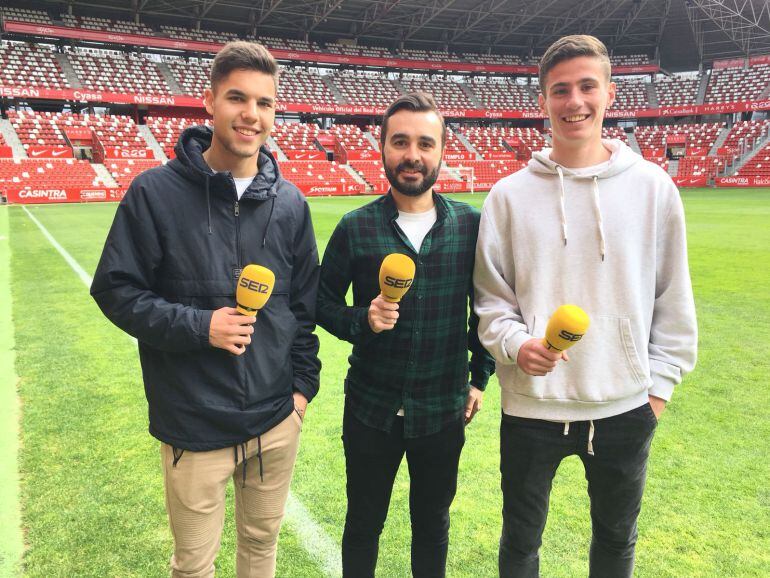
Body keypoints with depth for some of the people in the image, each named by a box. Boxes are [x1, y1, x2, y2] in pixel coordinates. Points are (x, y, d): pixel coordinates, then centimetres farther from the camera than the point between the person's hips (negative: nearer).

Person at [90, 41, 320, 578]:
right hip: (194, 428, -3)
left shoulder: (290, 202, 1)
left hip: (278, 420, 3)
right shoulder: (157, 191, -10)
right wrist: (197, 327, -19)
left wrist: (303, 382, 5)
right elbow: (116, 290, -6)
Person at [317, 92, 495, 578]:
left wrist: (480, 377, 6)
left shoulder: (471, 225, -5)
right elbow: (324, 304, 0)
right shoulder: (356, 228, -9)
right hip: (371, 409, -1)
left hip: (444, 410, 1)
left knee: (433, 521, 21)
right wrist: (363, 320, -19)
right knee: (364, 523, 18)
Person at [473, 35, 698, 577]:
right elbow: (490, 296, 0)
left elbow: (673, 299, 3)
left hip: (625, 408, 1)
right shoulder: (511, 195, -4)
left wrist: (659, 384, 2)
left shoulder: (652, 187, -2)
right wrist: (515, 343, -18)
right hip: (531, 406, -1)